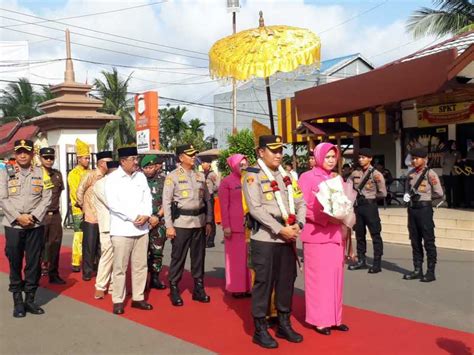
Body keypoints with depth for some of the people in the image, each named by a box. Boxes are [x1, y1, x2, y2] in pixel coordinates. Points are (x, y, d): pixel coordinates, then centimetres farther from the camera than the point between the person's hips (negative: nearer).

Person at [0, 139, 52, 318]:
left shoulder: (41, 173, 5)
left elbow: (46, 198, 0)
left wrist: (33, 216, -11)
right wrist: (18, 217, -12)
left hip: (36, 226, 0)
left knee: (34, 263, 4)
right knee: (14, 263, 5)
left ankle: (30, 299, 16)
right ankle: (17, 301, 15)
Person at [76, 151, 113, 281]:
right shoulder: (90, 175, -8)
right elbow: (79, 191, -6)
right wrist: (83, 207, 1)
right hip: (91, 217, -5)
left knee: (101, 246, 12)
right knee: (89, 246, 3)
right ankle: (87, 272, 14)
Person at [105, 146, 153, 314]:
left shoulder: (141, 176, 11)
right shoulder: (112, 178, -4)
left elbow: (147, 197, 8)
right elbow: (113, 203, -13)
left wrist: (146, 215, -10)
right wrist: (133, 217, -14)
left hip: (142, 228, 5)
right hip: (122, 229, -5)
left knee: (140, 266, 9)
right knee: (120, 267, 0)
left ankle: (138, 298, 20)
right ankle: (118, 301, 11)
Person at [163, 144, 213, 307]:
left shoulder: (200, 176, 11)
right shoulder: (172, 176, -3)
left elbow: (207, 200, 13)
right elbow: (166, 202, -6)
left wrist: (209, 221, 8)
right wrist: (169, 226, -11)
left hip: (199, 221, 5)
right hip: (181, 222, -4)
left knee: (198, 256, 12)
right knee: (178, 257, 2)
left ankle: (198, 288, 24)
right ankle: (174, 290, 15)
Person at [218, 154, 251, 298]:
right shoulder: (226, 182, -3)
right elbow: (224, 206, -6)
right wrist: (226, 226, -12)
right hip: (234, 226, -5)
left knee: (248, 256, 8)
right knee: (236, 257, 3)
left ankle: (248, 286, 19)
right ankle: (236, 288, 14)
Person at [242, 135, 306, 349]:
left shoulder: (286, 175, 13)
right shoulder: (253, 176, -6)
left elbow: (300, 202, 10)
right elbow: (256, 208, -16)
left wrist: (298, 224, -7)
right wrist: (280, 229, -18)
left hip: (288, 238, 6)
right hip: (264, 238, -6)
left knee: (287, 281, 12)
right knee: (264, 283, 1)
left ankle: (284, 324, 27)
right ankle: (260, 329, 14)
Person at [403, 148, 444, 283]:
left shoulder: (430, 173, -7)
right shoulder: (411, 173, 11)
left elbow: (439, 193, -7)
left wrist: (424, 197, 0)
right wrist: (407, 196, 2)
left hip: (424, 208, -7)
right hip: (412, 208, 7)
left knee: (428, 241, -2)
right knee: (415, 241, 11)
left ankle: (431, 272, 4)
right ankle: (417, 270, 19)